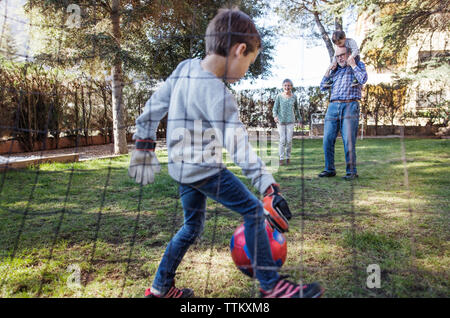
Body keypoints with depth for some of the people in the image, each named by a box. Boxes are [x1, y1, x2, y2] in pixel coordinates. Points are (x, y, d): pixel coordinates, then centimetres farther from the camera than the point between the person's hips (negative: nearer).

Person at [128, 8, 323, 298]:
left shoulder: (185, 68, 2)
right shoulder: (218, 94, -22)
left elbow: (154, 106, 8)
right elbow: (240, 147, -28)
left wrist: (144, 149, 17)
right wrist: (271, 189, -28)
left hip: (181, 166, 9)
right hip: (204, 168, -9)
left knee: (193, 225, 20)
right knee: (254, 210, -1)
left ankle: (160, 288, 30)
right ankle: (272, 285, 7)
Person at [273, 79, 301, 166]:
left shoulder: (294, 97, 5)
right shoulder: (279, 96, 0)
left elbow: (296, 109, 16)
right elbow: (275, 108, 0)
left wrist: (299, 119, 19)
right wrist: (275, 116, -19)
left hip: (290, 121, 1)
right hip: (281, 121, -1)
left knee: (289, 140, -2)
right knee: (282, 140, -4)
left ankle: (288, 157, 13)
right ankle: (281, 158, 2)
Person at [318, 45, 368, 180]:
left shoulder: (359, 65, 14)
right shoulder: (335, 70, 24)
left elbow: (363, 79, -6)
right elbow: (322, 87, 18)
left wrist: (352, 64, 0)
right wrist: (328, 71, 10)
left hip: (350, 106, -4)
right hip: (333, 106, 4)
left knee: (349, 141, -10)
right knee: (328, 139, -2)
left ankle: (351, 171, -4)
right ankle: (329, 169, 8)